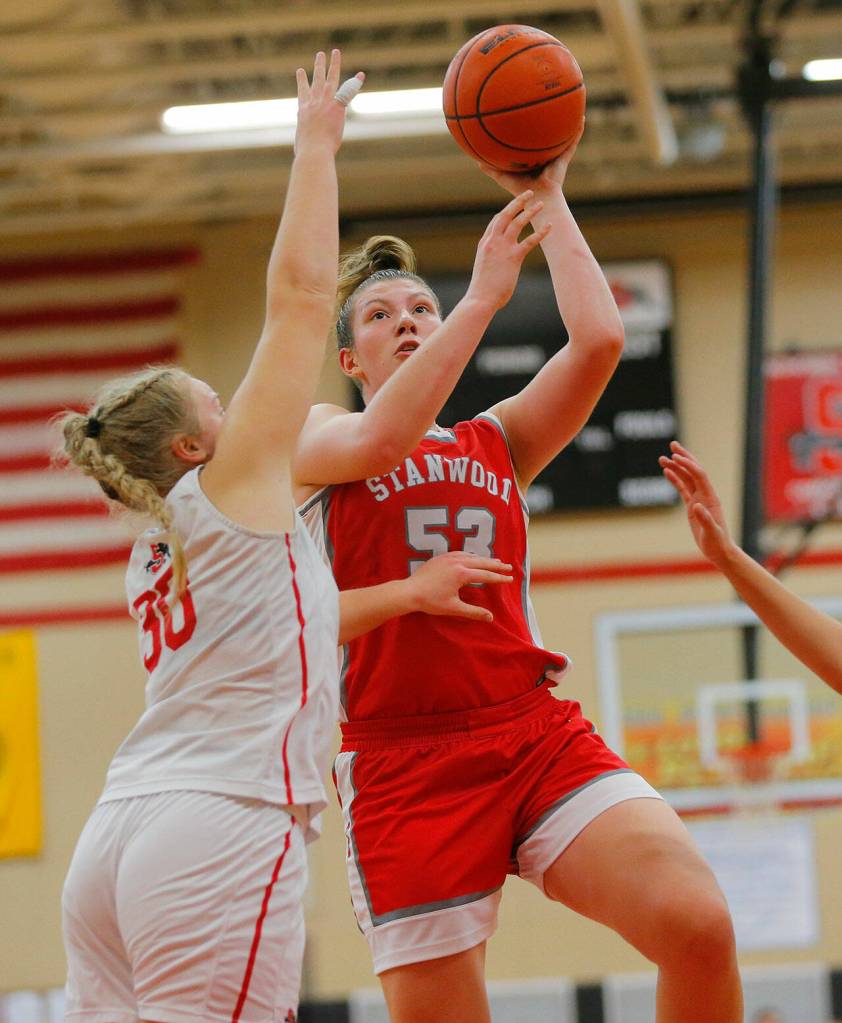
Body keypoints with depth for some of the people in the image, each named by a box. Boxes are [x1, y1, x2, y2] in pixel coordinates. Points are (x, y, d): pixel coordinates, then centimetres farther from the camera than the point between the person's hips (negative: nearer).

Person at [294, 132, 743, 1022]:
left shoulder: (498, 441, 20)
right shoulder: (314, 440, 11)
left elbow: (598, 339, 3)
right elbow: (381, 443, -13)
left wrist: (548, 202, 8)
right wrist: (484, 294, -10)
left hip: (538, 737, 2)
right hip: (403, 764, -2)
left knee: (698, 923, -22)